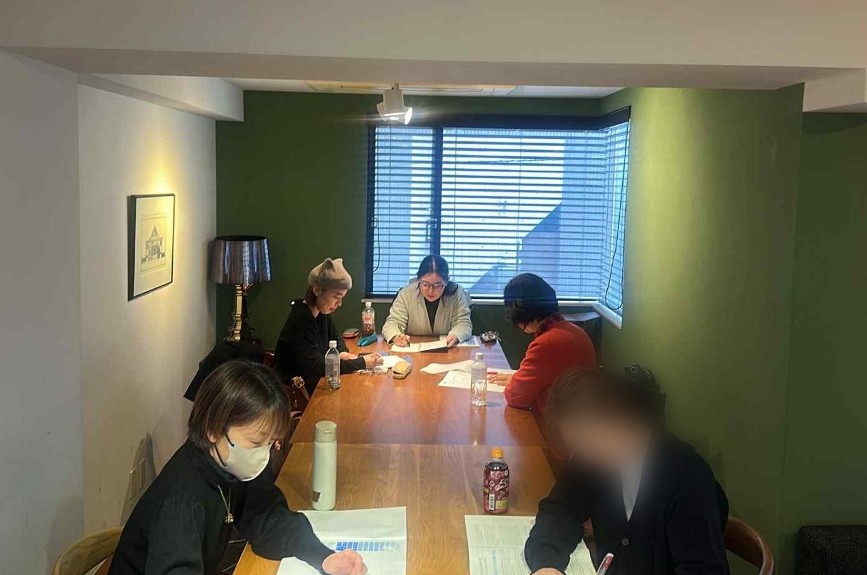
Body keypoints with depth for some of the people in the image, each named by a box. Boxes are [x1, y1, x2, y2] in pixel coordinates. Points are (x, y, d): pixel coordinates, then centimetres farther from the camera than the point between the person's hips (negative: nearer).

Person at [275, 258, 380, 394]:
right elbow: (316, 367, -29)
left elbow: (336, 338, 19)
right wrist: (362, 363, -27)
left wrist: (343, 353, -4)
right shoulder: (301, 320, -24)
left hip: (311, 383, 7)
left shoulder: (322, 313, 1)